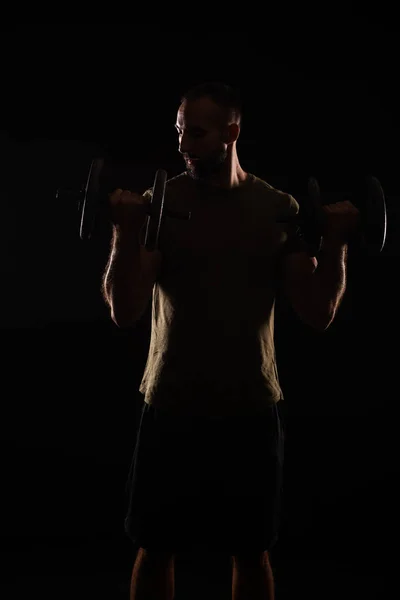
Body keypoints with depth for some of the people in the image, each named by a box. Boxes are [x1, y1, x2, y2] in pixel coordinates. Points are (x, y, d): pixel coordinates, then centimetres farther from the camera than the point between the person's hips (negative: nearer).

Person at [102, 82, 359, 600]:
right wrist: (126, 232, -26)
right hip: (172, 409, 0)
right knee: (156, 547, 13)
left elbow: (318, 314, -2)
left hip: (251, 410, 1)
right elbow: (125, 313, -13)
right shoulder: (159, 203, -4)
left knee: (251, 551, 15)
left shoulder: (278, 208, 0)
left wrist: (335, 241, -15)